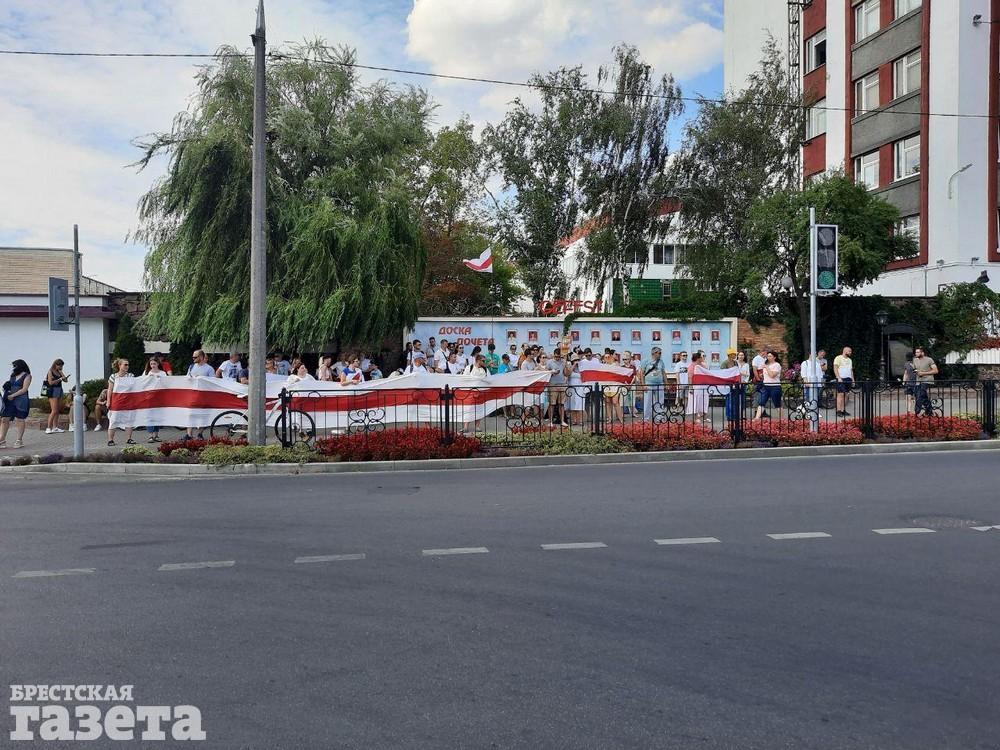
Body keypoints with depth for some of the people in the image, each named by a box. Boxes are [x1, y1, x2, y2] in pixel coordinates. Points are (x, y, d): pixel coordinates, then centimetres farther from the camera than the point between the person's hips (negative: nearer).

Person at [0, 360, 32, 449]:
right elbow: (9, 386, 24)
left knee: (19, 420, -2)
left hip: (21, 400, -6)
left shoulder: (26, 376, -2)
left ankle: (19, 440, 5)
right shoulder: (13, 375, 17)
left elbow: (24, 389, -10)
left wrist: (12, 395, -14)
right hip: (10, 399, 6)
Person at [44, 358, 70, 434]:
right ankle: (48, 428, -10)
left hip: (59, 391, 8)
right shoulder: (50, 372, -6)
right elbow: (50, 382, -15)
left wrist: (61, 372, -2)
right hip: (53, 391, -8)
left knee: (58, 410, 8)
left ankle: (55, 427, 13)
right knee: (54, 411, -12)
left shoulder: (59, 372, 14)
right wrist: (60, 379, -15)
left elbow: (65, 380, 9)